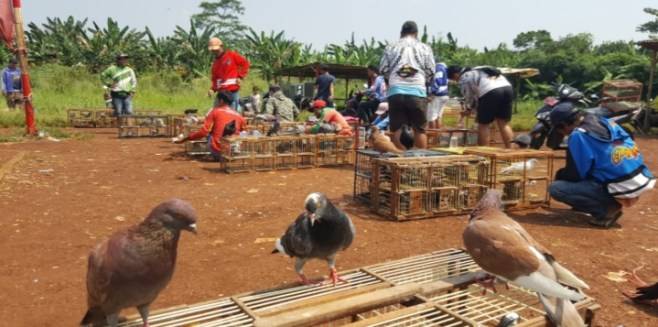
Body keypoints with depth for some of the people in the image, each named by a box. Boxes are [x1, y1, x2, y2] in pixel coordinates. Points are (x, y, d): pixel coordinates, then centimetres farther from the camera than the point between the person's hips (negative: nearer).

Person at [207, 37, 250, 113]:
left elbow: (245, 63, 4)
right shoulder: (215, 63, 16)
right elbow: (214, 78, 16)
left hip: (233, 91, -5)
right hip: (221, 92, 5)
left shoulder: (232, 55, 3)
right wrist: (212, 89, -1)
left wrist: (240, 76, -3)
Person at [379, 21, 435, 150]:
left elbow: (383, 69, 9)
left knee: (397, 129, 4)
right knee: (419, 129, 9)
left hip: (395, 92, 0)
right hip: (417, 92, 0)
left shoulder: (391, 48, 10)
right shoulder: (424, 48, 10)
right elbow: (431, 71, 8)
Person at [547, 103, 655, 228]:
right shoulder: (606, 122, 12)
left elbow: (575, 174, -8)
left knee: (556, 188, -9)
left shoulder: (578, 135, -11)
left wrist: (559, 175, 13)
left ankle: (608, 209, -6)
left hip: (623, 187, -9)